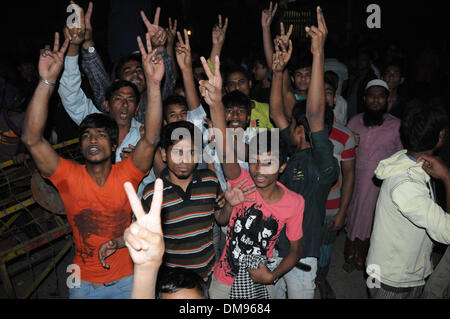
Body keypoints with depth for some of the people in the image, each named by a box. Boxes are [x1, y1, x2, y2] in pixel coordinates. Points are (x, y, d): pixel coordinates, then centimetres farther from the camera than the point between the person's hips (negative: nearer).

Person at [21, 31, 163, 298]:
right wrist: (47, 81, -31)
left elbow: (151, 139, -28)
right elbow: (32, 138, -24)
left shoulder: (127, 174, -13)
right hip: (84, 283, 1)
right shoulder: (70, 176, -12)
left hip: (126, 279, 0)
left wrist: (154, 84, -37)